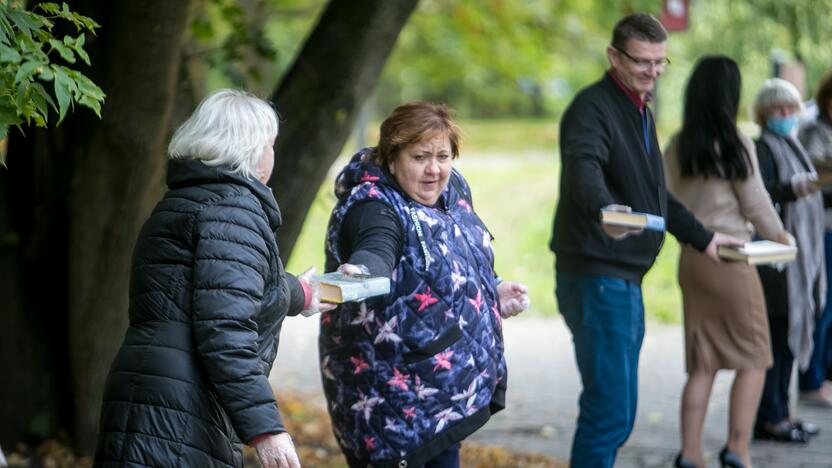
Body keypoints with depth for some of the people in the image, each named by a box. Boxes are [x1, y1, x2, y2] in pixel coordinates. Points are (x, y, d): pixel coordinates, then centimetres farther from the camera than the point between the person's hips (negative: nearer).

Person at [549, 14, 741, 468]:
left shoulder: (641, 112, 19)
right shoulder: (592, 108, -13)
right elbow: (583, 169, -34)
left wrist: (701, 237, 33)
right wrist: (603, 210, -53)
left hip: (626, 280, 10)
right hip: (596, 276, -10)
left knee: (616, 412, 14)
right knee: (611, 411, -13)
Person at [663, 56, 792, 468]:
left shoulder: (677, 147, 3)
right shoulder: (736, 145, -12)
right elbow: (756, 203, -7)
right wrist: (779, 235, 11)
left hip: (691, 259, 6)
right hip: (730, 257, -6)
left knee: (702, 364, 11)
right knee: (753, 359, 7)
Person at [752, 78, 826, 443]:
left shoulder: (792, 147, 20)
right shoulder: (763, 148, -8)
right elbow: (759, 195, -25)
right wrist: (791, 189, -39)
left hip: (799, 254, 9)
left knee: (790, 332, 10)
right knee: (776, 333, -9)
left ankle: (779, 412, 14)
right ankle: (769, 417, -6)